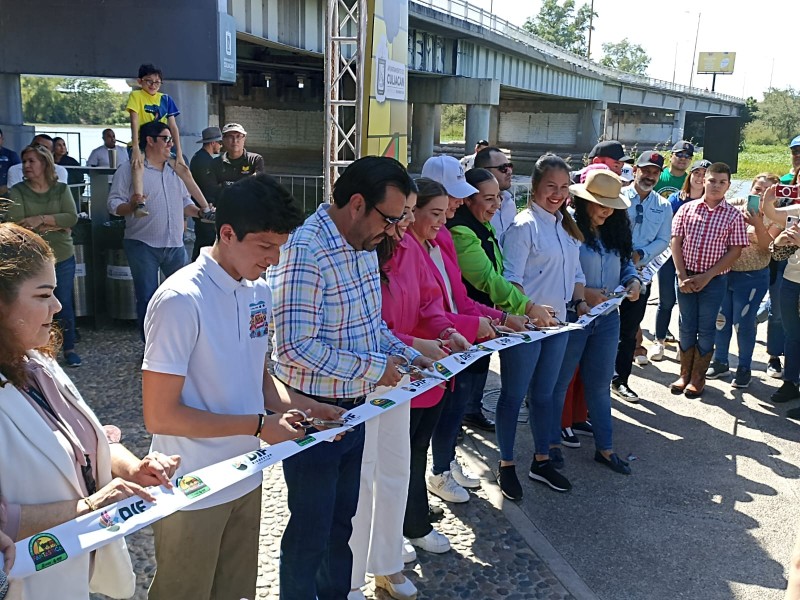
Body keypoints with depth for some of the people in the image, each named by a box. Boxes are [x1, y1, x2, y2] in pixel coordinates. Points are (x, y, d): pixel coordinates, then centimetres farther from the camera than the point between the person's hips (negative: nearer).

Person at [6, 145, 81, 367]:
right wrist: (56, 224, -15)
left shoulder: (61, 189, 3)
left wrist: (41, 219, -20)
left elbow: (72, 217, -10)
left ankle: (69, 348, 21)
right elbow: (15, 224, -15)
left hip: (62, 258, 1)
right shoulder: (17, 192, -1)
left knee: (64, 304, 8)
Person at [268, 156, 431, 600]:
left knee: (342, 518, 24)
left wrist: (407, 355, 0)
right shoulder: (304, 251, -25)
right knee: (310, 530, 11)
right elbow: (298, 347, -28)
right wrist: (376, 368, -23)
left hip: (355, 408, 8)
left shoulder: (364, 244, 3)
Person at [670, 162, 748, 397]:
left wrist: (707, 276, -11)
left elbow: (735, 251, -5)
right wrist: (682, 276, -7)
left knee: (706, 329, 6)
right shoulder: (687, 209, 2)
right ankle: (684, 374, 22)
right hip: (686, 278, 2)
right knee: (686, 327, 9)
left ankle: (698, 378, 18)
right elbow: (676, 243, 1)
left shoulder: (734, 215, -2)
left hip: (714, 280, -1)